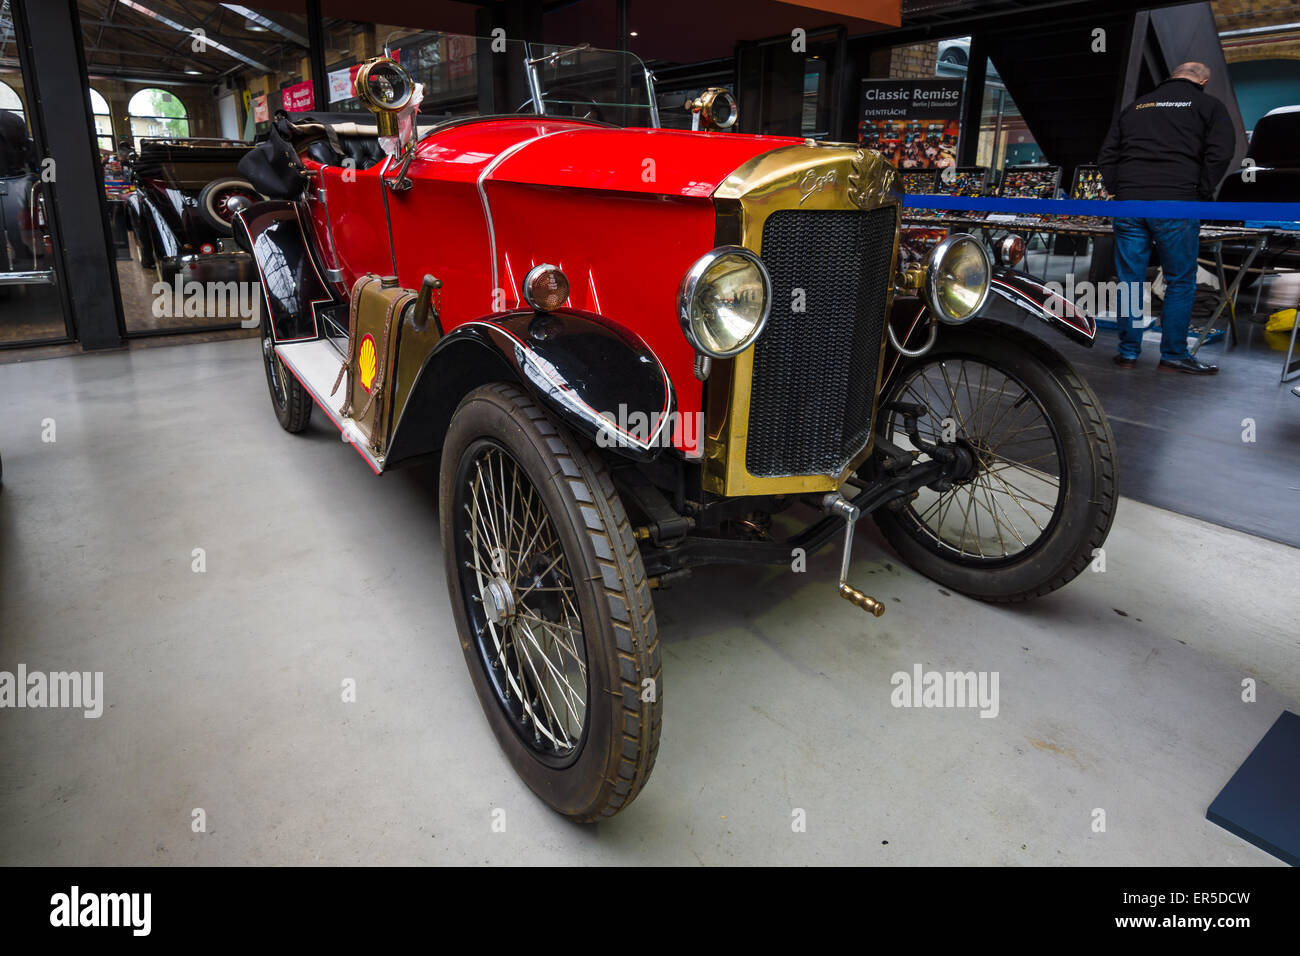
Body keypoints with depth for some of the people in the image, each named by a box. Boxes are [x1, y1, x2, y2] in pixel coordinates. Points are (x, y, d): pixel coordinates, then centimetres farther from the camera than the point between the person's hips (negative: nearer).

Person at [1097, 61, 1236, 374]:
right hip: (1176, 203, -3)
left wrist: (1118, 192, 15)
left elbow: (1107, 156, 16)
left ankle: (1128, 352, 10)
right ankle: (1173, 354, 6)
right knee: (1180, 282, 4)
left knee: (1130, 281, 7)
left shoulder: (1135, 107, 20)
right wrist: (1202, 193, 3)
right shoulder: (1209, 106, 9)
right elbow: (1220, 153, -4)